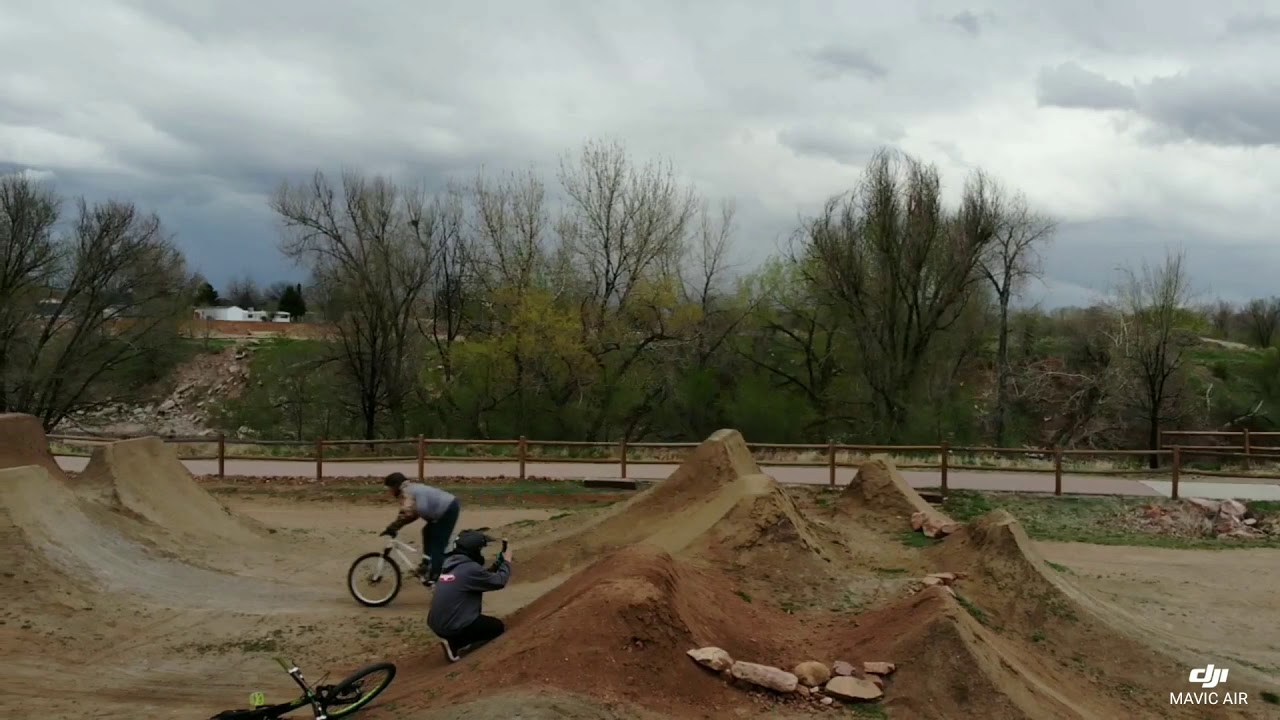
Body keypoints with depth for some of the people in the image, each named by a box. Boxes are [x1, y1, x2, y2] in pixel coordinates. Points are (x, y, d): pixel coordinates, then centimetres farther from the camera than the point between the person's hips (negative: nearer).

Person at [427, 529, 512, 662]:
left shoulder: (450, 564, 7)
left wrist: (496, 565, 19)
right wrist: (507, 562, 9)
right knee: (499, 627, 10)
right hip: (452, 627, -9)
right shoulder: (470, 568, -18)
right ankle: (454, 643, -4)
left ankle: (453, 638, 15)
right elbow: (499, 582, -7)